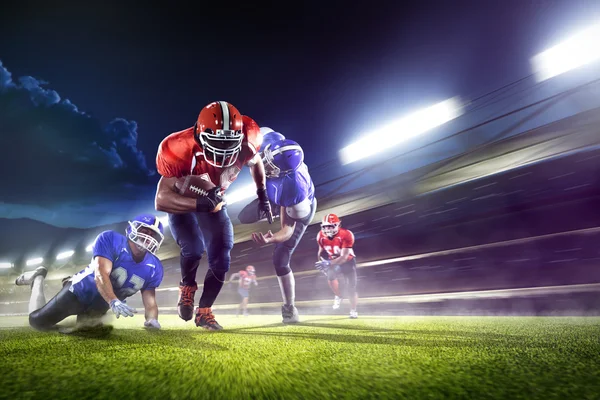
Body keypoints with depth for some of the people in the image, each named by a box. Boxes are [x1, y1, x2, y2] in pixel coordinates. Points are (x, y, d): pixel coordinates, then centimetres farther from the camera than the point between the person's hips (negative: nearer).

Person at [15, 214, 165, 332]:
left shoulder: (153, 268, -15)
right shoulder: (111, 240, -28)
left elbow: (150, 299, -14)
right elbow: (101, 274, -37)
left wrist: (152, 319, -35)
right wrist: (114, 302, -52)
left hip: (101, 304, 5)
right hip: (82, 291, -5)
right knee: (38, 321, 5)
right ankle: (38, 278, 28)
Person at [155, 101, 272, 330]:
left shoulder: (246, 142, -28)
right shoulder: (180, 151, -39)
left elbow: (255, 162, -2)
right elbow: (161, 200, -38)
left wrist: (262, 197, 3)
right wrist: (200, 203, -52)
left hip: (213, 203, 3)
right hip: (183, 203, -3)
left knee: (221, 260, -4)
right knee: (193, 249, -25)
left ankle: (204, 312, 17)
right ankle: (187, 287, 10)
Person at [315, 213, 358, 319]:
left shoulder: (346, 235, -32)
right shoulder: (321, 236, -17)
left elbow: (344, 257, -33)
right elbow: (321, 251, 4)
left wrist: (328, 263, -43)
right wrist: (321, 262, -11)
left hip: (347, 261, -3)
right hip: (333, 261, 3)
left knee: (351, 287, -6)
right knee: (330, 276, -25)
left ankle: (353, 310, 19)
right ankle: (338, 296, 5)